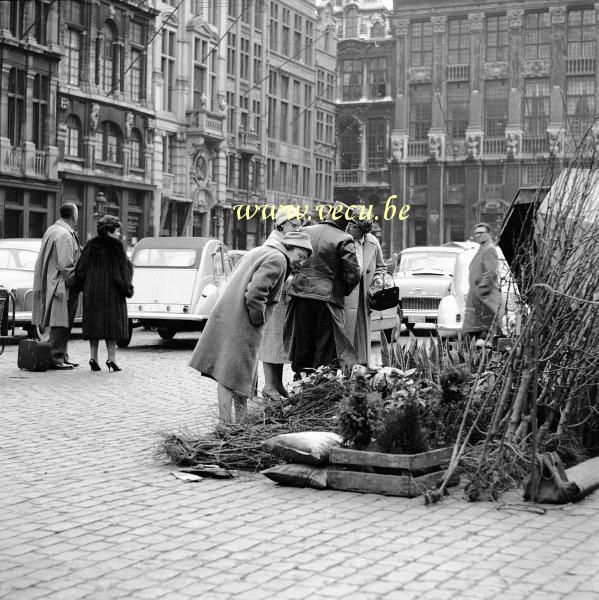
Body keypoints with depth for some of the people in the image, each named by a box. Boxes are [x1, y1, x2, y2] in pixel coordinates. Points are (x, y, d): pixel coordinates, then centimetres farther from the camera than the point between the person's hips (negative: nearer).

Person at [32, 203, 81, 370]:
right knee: (61, 322, -5)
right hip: (62, 285, -10)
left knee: (63, 323, 15)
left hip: (52, 283, 10)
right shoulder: (65, 235, -18)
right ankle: (56, 358, -2)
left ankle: (62, 356, 22)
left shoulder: (51, 230, 12)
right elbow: (65, 265, -22)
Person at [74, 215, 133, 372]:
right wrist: (127, 289, -3)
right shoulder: (116, 246, -9)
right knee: (112, 322, 3)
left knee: (94, 323, 10)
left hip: (92, 291, 4)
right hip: (112, 292, -4)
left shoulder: (91, 246, 5)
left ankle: (93, 358, 4)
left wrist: (84, 287, 13)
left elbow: (81, 269, 4)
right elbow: (123, 269, -10)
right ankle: (111, 358, -3)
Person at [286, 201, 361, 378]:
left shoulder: (305, 231, 7)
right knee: (325, 346, 4)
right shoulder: (344, 240, -8)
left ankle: (300, 379, 23)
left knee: (302, 343, 15)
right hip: (327, 296, -5)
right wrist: (344, 290, 6)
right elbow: (353, 273, -11)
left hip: (301, 292, 5)